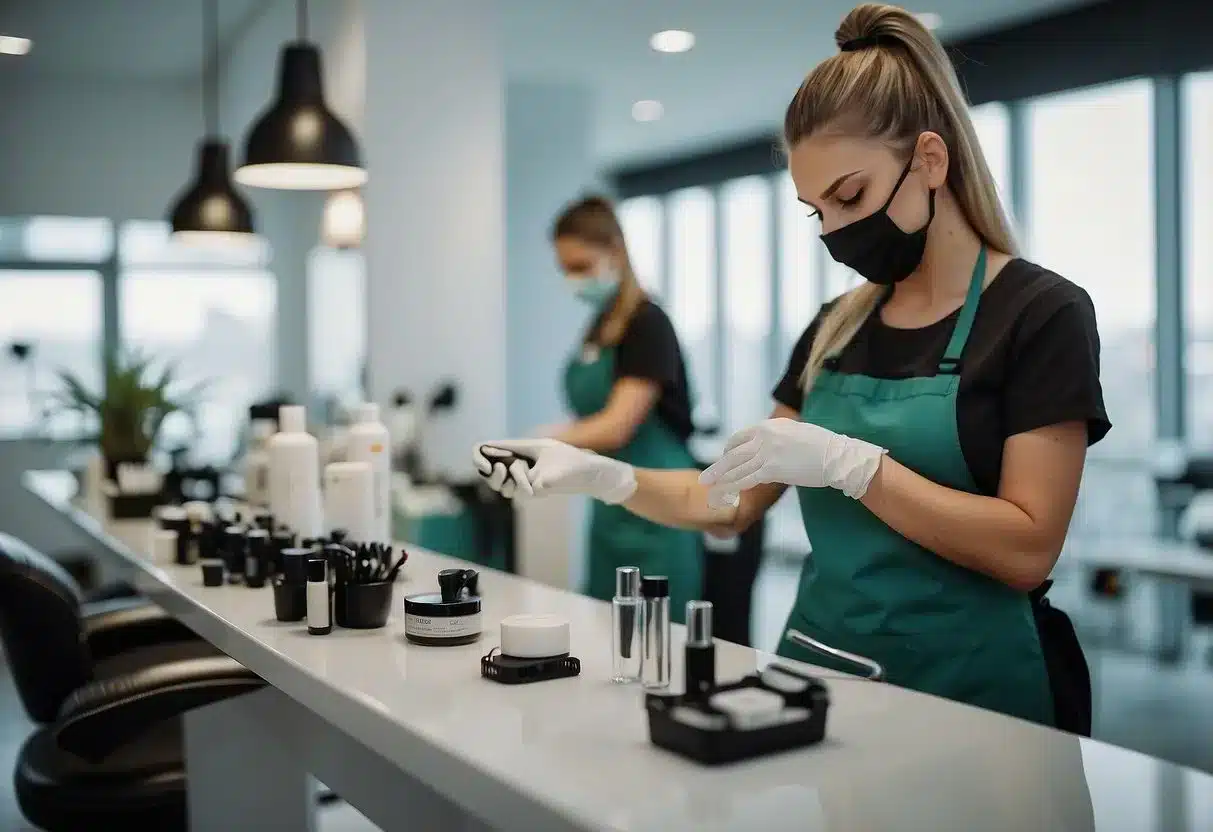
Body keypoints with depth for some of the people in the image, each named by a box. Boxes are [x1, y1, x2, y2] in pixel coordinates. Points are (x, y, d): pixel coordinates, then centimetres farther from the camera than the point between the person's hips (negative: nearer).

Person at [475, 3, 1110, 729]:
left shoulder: (1041, 316, -7)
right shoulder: (834, 330, 10)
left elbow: (1027, 551, -15)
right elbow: (734, 501, 10)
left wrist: (849, 463, -22)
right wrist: (605, 477, -5)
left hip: (958, 699, -4)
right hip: (818, 674, 4)